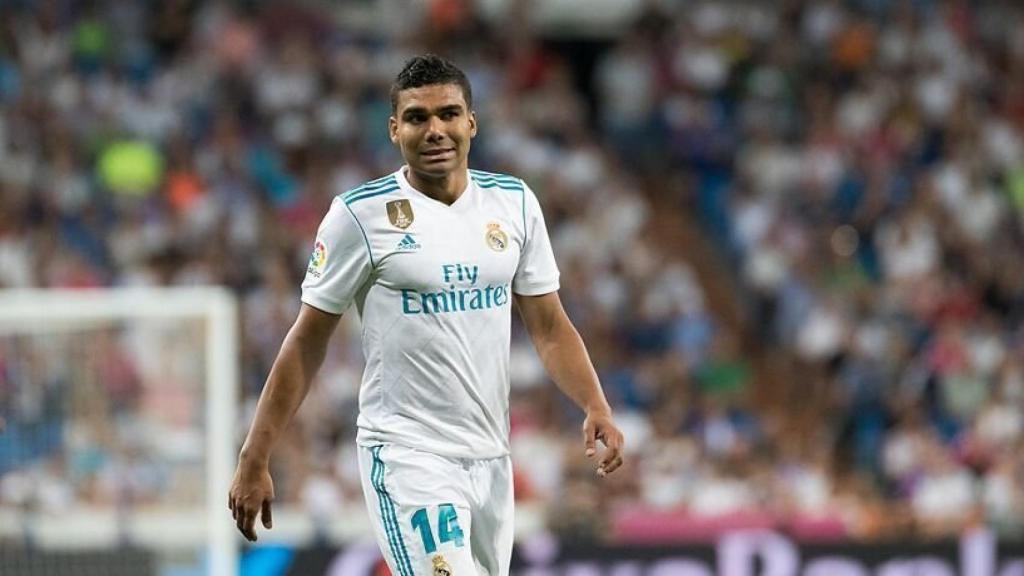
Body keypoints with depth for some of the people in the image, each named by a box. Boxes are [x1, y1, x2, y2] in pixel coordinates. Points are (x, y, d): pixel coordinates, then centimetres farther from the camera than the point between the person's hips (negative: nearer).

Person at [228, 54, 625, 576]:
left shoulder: (513, 202, 7)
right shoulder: (360, 215, -6)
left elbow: (549, 327, 12)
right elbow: (306, 342, -2)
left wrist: (595, 406, -5)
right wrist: (253, 461, -4)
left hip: (490, 456, 6)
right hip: (407, 456, -6)